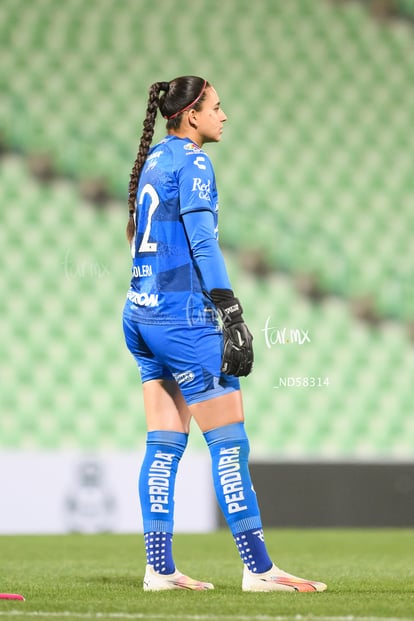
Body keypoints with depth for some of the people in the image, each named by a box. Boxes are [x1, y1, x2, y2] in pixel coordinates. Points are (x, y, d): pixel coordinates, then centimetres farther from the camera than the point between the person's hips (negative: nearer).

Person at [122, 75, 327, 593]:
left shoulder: (154, 159, 16)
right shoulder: (191, 161, -9)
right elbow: (203, 239, -17)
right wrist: (230, 312, -19)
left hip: (141, 312, 9)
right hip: (183, 315, -9)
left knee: (164, 444, 7)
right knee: (229, 443, -7)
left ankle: (159, 568, 5)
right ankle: (258, 568, -6)